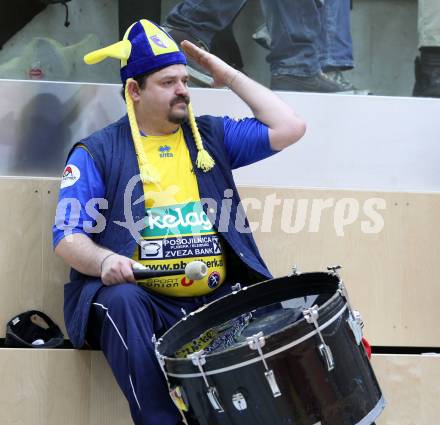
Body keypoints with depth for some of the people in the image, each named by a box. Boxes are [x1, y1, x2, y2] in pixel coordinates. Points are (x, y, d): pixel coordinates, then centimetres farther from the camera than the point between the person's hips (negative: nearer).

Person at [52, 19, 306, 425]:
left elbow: (290, 129, 5)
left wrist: (231, 77, 7)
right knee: (122, 302, -36)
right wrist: (104, 260, -25)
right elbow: (69, 236, -3)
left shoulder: (212, 135, 15)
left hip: (218, 297, 2)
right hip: (142, 297, -2)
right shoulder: (97, 152, 5)